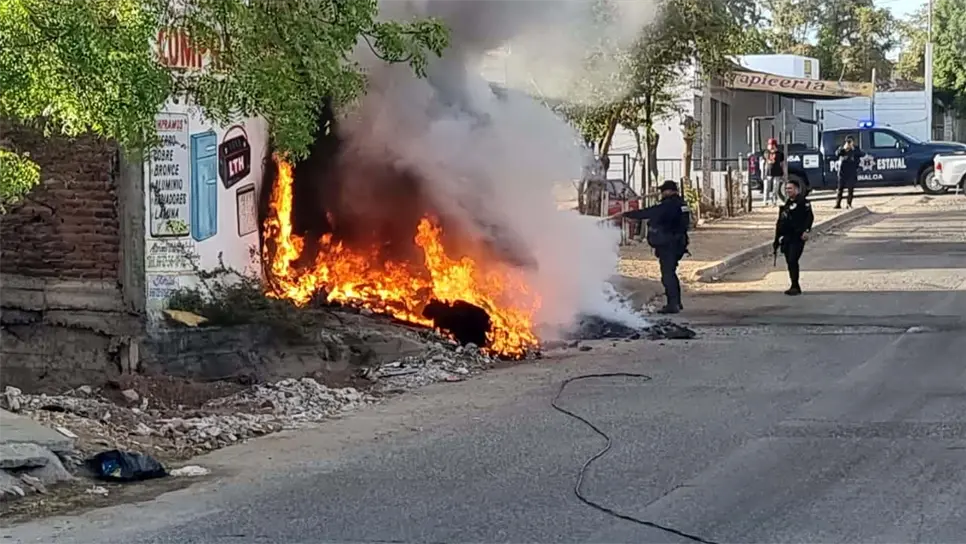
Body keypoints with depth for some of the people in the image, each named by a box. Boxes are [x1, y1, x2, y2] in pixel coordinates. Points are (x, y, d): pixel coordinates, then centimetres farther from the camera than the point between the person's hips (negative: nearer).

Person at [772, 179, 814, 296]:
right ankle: (795, 287, 17)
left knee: (792, 261, -14)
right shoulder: (787, 204, 20)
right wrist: (776, 241, 21)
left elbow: (809, 216, -15)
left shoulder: (803, 202, -4)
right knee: (789, 262, 9)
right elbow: (780, 223, 22)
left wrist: (806, 230, -28)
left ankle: (795, 286, -10)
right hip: (786, 238, 8)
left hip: (797, 238, -8)